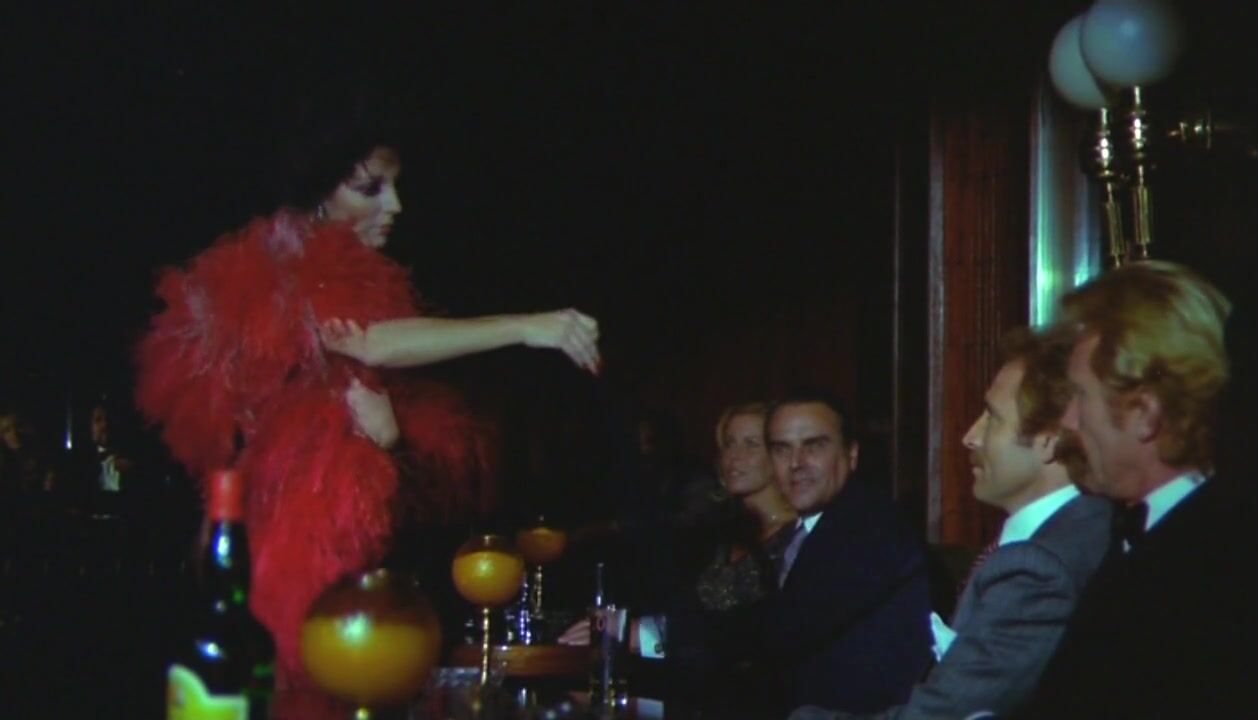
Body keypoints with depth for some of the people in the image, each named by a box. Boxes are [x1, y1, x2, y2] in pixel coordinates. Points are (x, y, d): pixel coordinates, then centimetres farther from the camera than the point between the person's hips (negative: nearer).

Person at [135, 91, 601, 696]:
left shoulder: (358, 282, 17)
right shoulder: (277, 274, -6)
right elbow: (376, 344, -23)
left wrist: (383, 429, -12)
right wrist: (525, 328, -26)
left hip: (349, 541, 7)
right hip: (286, 530, -7)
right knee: (292, 685, -11)